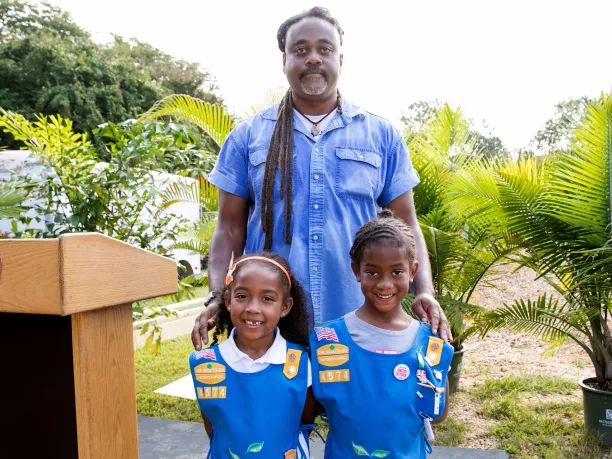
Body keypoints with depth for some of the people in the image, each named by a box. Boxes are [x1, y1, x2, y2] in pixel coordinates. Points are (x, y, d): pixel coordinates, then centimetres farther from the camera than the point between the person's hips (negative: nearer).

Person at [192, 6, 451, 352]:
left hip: (360, 324, 1)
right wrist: (217, 298, -9)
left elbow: (405, 225, 5)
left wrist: (425, 294, -8)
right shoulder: (248, 136, 5)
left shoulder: (382, 135, 6)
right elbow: (230, 228, 5)